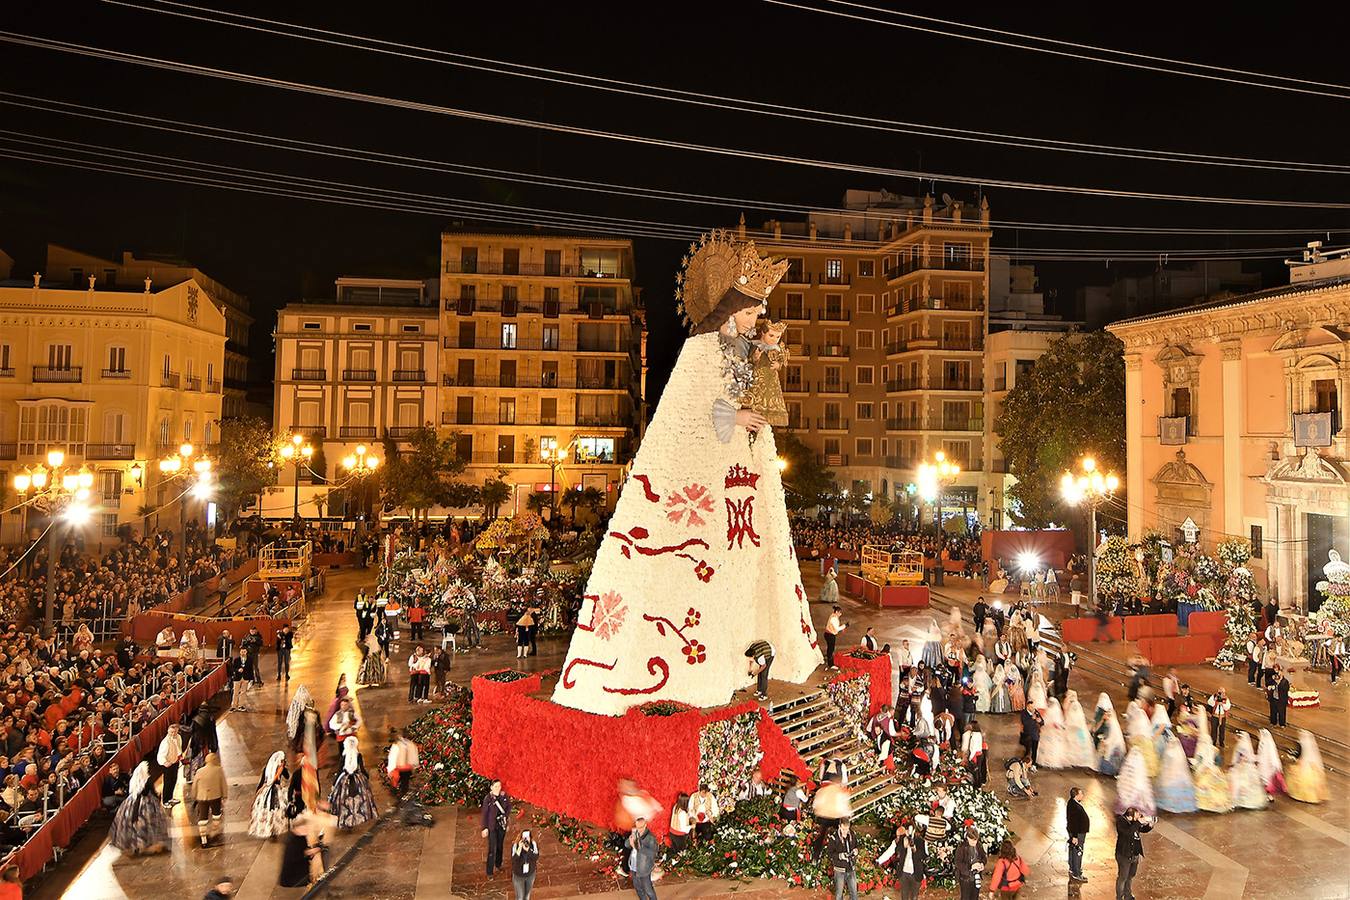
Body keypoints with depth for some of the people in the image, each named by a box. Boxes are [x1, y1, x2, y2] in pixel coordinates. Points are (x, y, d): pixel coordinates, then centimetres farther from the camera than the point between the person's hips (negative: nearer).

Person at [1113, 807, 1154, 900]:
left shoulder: (1134, 821, 0)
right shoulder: (1121, 821, -22)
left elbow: (1142, 829, 12)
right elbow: (1129, 831, -38)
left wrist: (1150, 825, -7)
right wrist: (1138, 822, -36)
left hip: (1135, 855, 8)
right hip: (1124, 855, -8)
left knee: (1130, 876, 24)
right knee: (1122, 878, 4)